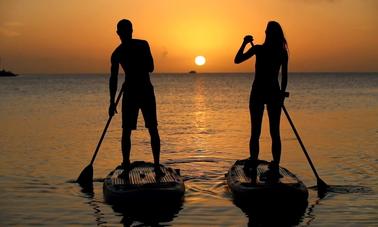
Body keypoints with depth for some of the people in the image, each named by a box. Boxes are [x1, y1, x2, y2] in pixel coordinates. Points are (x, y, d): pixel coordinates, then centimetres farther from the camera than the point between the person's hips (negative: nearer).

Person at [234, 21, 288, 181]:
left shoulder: (259, 49, -8)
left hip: (258, 92, -2)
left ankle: (253, 165, 8)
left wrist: (245, 43, 4)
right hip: (274, 93, 3)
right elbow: (284, 76, 4)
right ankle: (275, 168, 3)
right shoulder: (282, 53, 2)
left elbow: (237, 60, -5)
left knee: (255, 132, 5)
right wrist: (282, 94, 12)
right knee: (274, 132, 4)